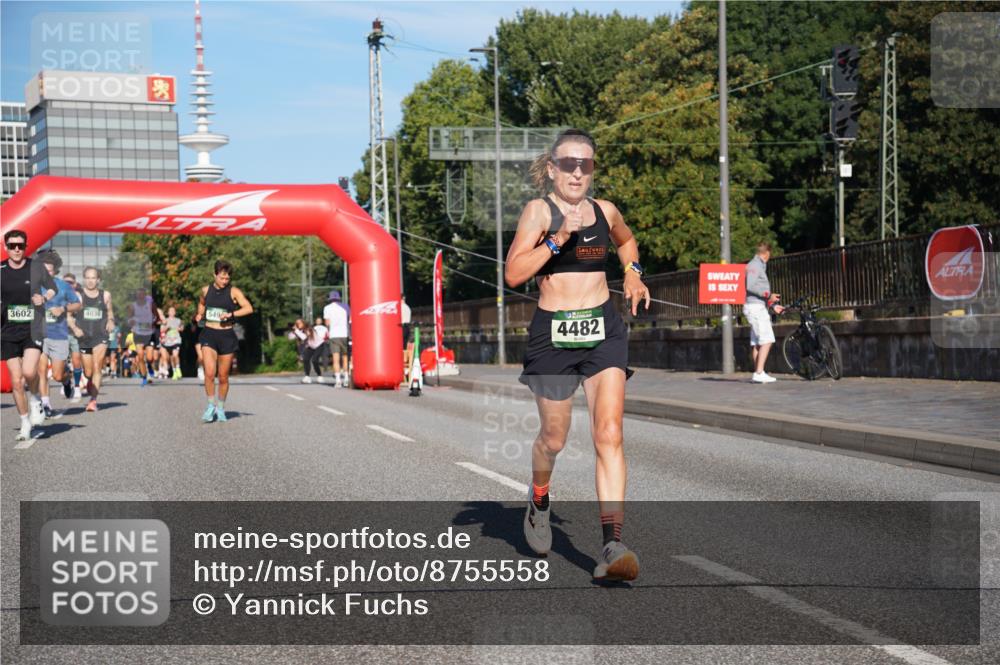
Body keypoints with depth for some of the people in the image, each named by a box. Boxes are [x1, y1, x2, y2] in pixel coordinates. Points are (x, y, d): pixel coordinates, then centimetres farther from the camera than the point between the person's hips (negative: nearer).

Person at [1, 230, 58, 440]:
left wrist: (44, 297, -7)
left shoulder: (36, 268, -1)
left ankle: (34, 399, 10)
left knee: (29, 372, -23)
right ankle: (25, 423, 17)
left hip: (33, 329, -2)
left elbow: (52, 288, 14)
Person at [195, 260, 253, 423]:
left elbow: (249, 308, -14)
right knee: (209, 373, -16)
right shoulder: (206, 290, 5)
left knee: (223, 377, 7)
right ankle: (211, 405, 1)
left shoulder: (233, 291, -3)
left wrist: (231, 314, -22)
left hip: (227, 336, -1)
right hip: (209, 334, 1)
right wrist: (200, 315, 9)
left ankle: (221, 408, 25)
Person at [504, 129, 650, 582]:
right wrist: (559, 237, -21)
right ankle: (539, 501, 45)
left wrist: (632, 272, 14)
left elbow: (627, 241, 32)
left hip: (604, 331, 2)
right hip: (553, 332, -2)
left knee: (609, 434, -12)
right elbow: (514, 273, -15)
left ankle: (613, 545, -17)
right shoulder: (539, 210, -4)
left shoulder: (604, 211, 8)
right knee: (554, 437, 11)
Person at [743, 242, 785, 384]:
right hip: (755, 307, -10)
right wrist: (769, 295, -20)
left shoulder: (760, 266, 22)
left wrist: (773, 306, 25)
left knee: (756, 343, 8)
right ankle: (759, 373, -18)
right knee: (767, 340, -15)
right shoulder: (754, 265, -9)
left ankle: (758, 373, 9)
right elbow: (750, 286, -21)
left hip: (759, 308, 10)